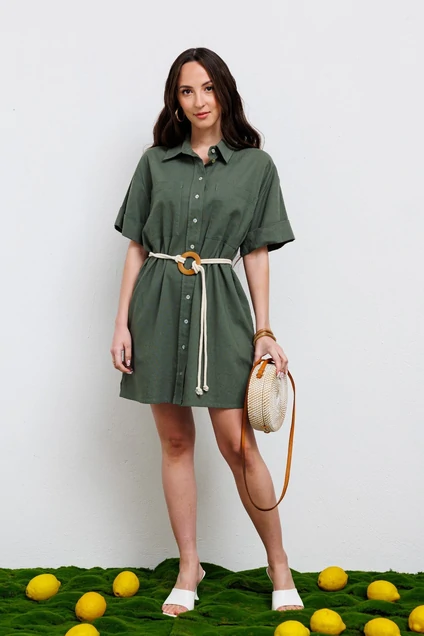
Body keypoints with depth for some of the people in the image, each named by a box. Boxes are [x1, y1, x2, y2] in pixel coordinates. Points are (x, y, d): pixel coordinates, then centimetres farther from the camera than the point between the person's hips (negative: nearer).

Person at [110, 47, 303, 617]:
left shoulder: (255, 165, 4)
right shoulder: (156, 161, 7)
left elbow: (257, 254, 4)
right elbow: (136, 247, 7)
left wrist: (265, 332, -1)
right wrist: (122, 323, 1)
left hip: (220, 306, -2)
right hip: (158, 304, 2)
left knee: (237, 445, -3)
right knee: (175, 441, 8)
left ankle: (279, 565, 15)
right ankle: (189, 568, 21)